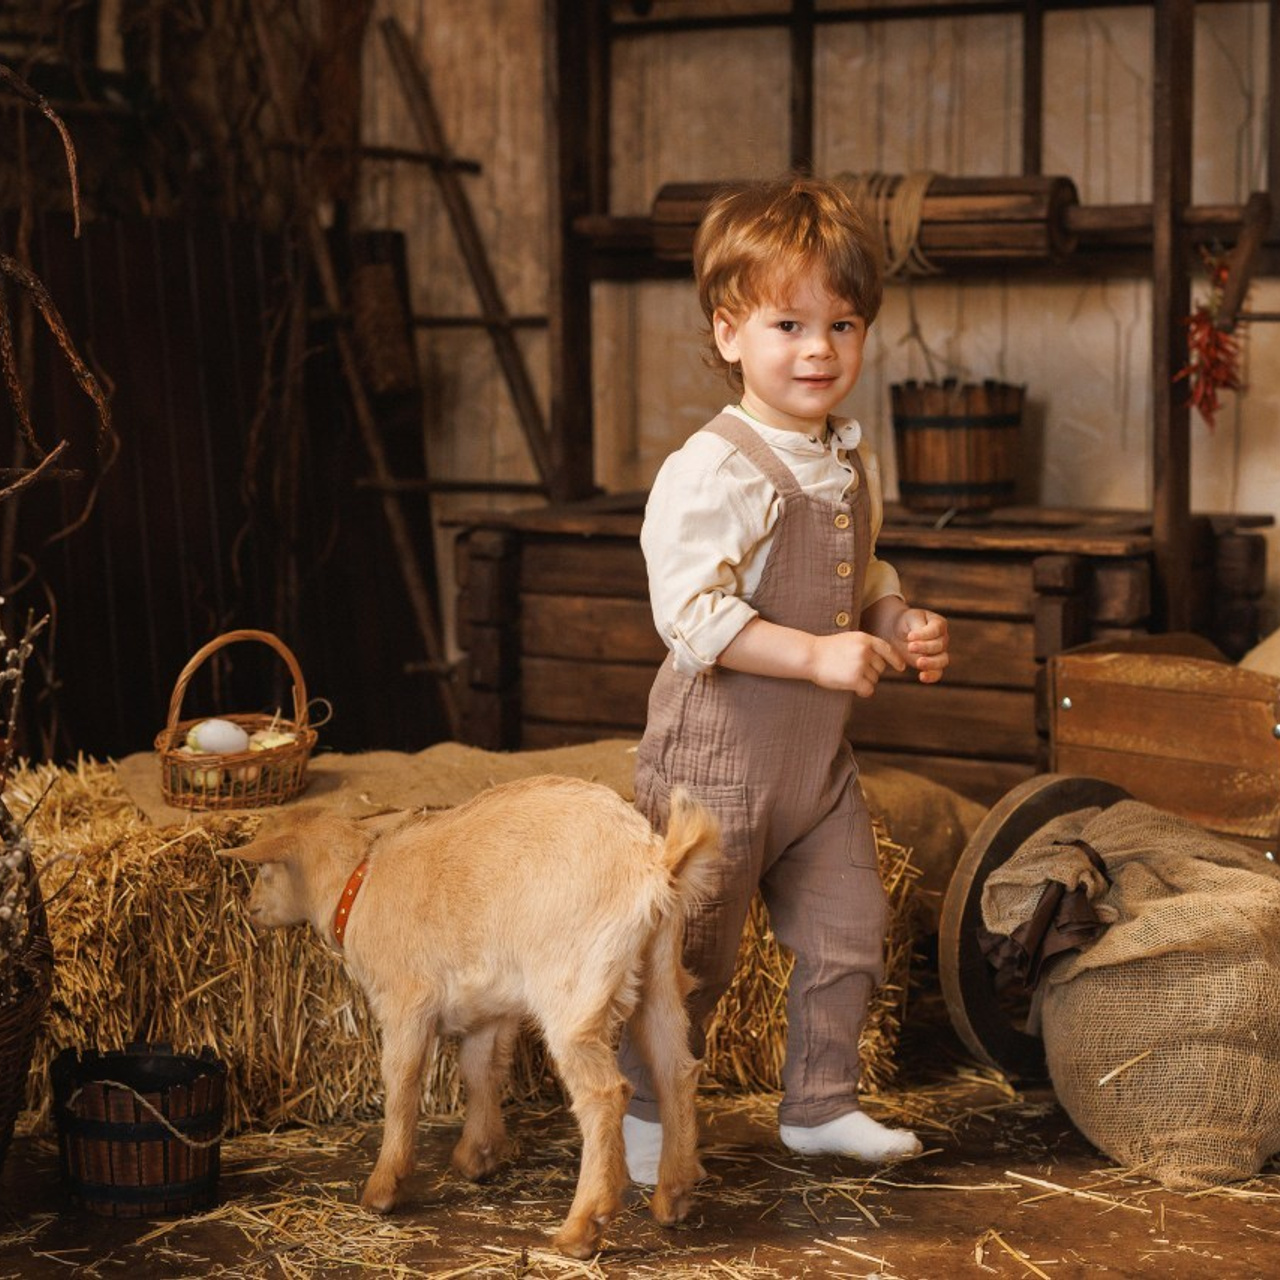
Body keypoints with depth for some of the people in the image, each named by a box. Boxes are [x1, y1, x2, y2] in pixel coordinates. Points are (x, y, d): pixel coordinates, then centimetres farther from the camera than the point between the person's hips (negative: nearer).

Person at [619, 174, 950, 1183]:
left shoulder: (854, 466, 9)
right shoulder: (714, 470, -19)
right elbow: (689, 613, -25)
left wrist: (903, 628, 3)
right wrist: (818, 655, -28)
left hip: (819, 758, 8)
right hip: (717, 756, -8)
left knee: (851, 931, 13)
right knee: (692, 950, 3)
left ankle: (820, 1102, 30)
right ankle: (643, 1116, 22)